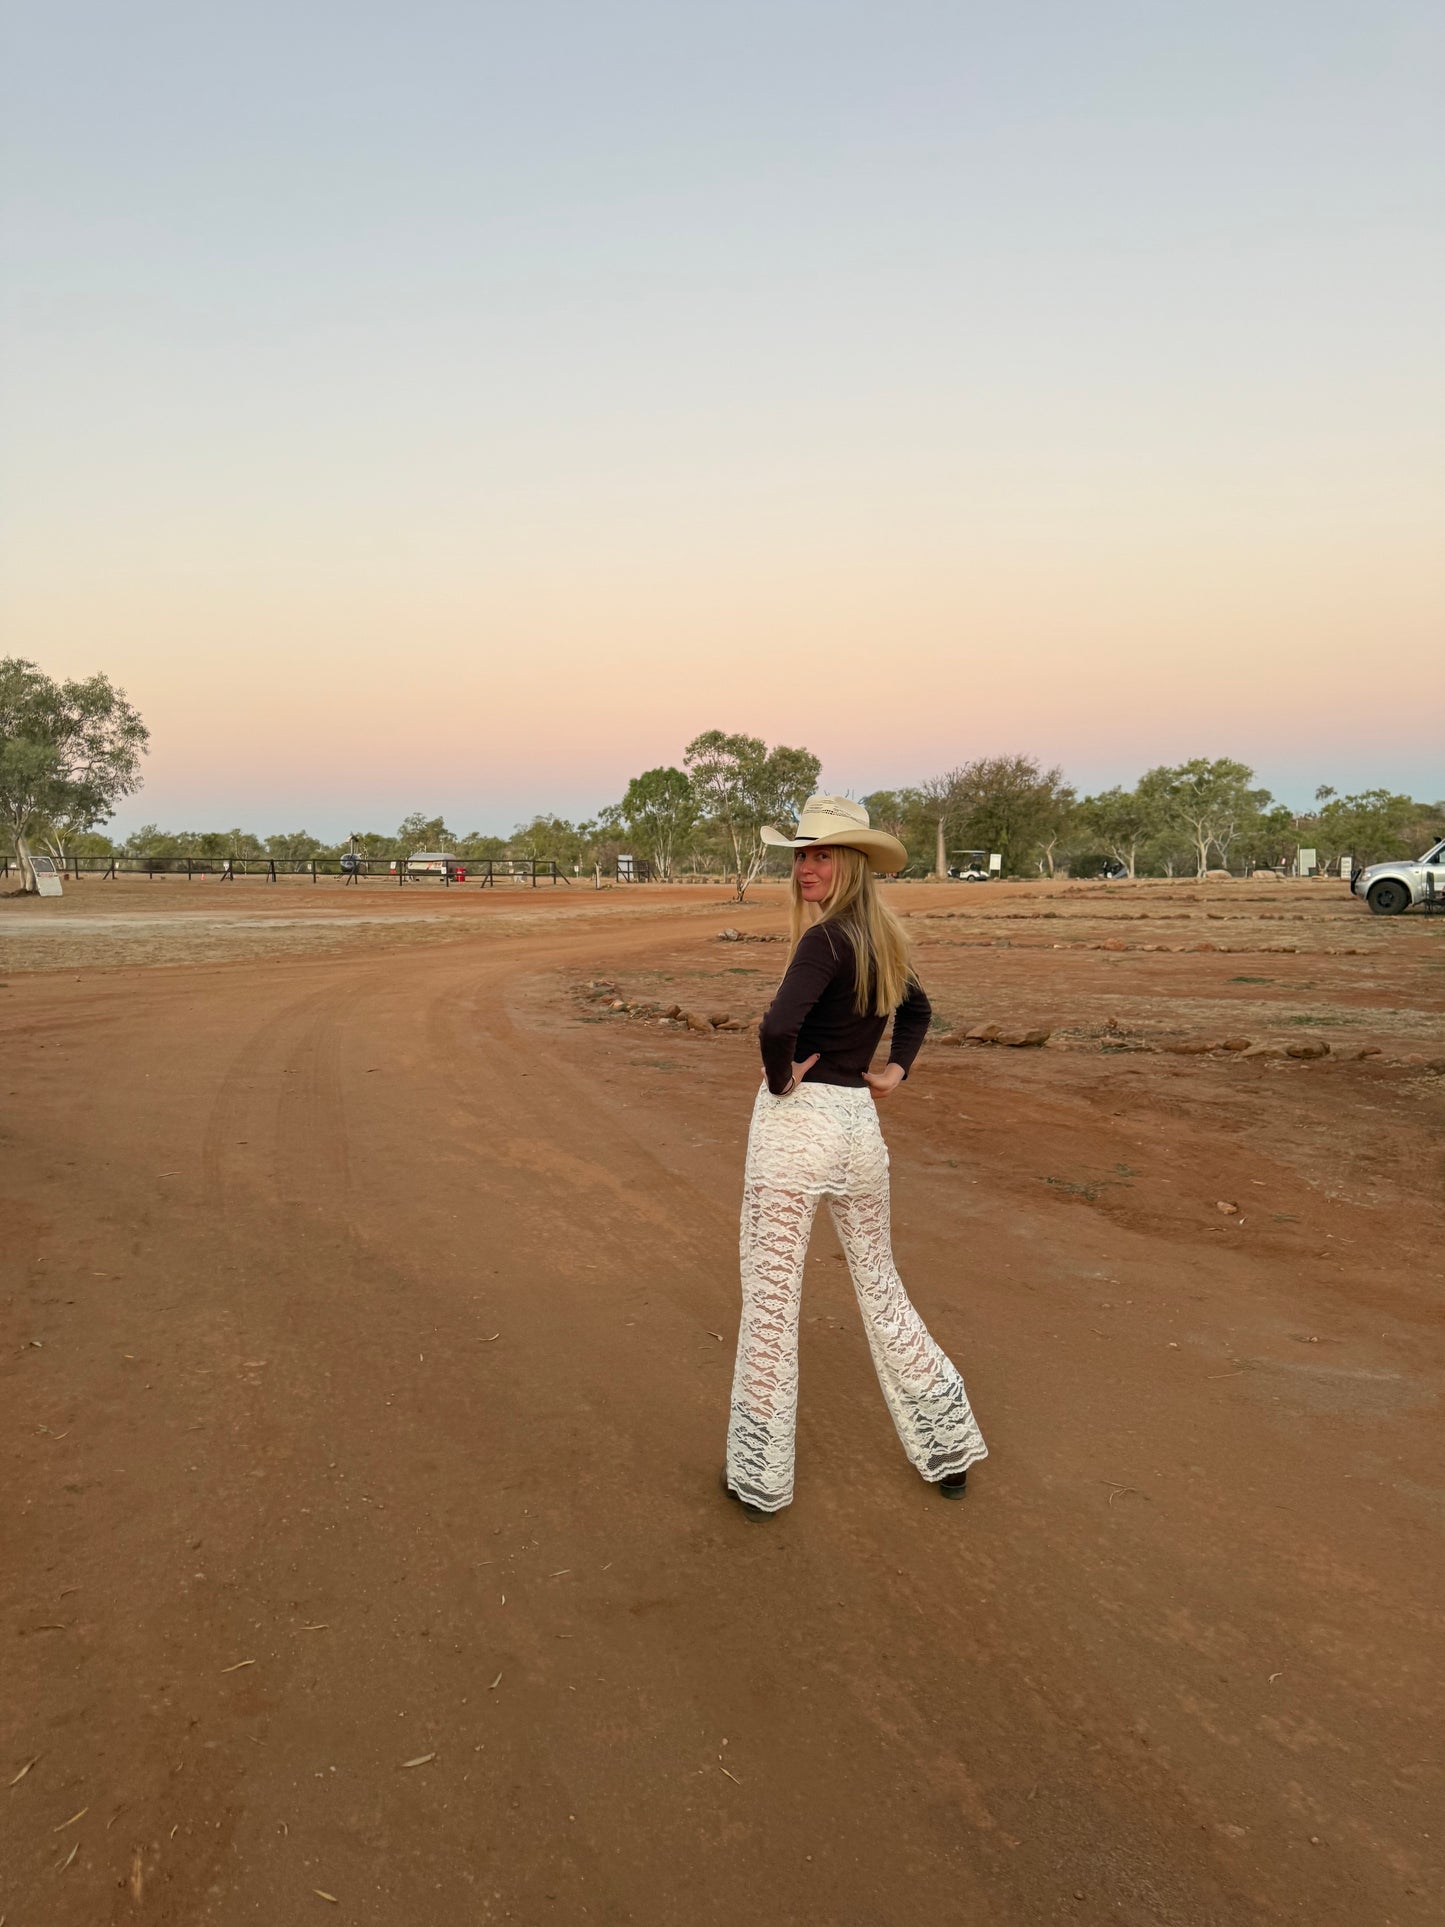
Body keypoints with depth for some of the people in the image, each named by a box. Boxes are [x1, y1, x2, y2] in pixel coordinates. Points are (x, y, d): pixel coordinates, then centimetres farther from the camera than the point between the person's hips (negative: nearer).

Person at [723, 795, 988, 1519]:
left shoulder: (826, 939, -16)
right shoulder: (884, 937, 9)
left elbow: (777, 1027, -33)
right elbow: (917, 1009, 28)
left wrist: (781, 1078, -14)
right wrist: (895, 1072, 17)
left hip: (795, 1125, -8)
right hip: (860, 1125, 8)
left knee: (769, 1301, 6)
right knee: (880, 1286, 21)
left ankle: (758, 1477, 20)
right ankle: (947, 1447, 31)